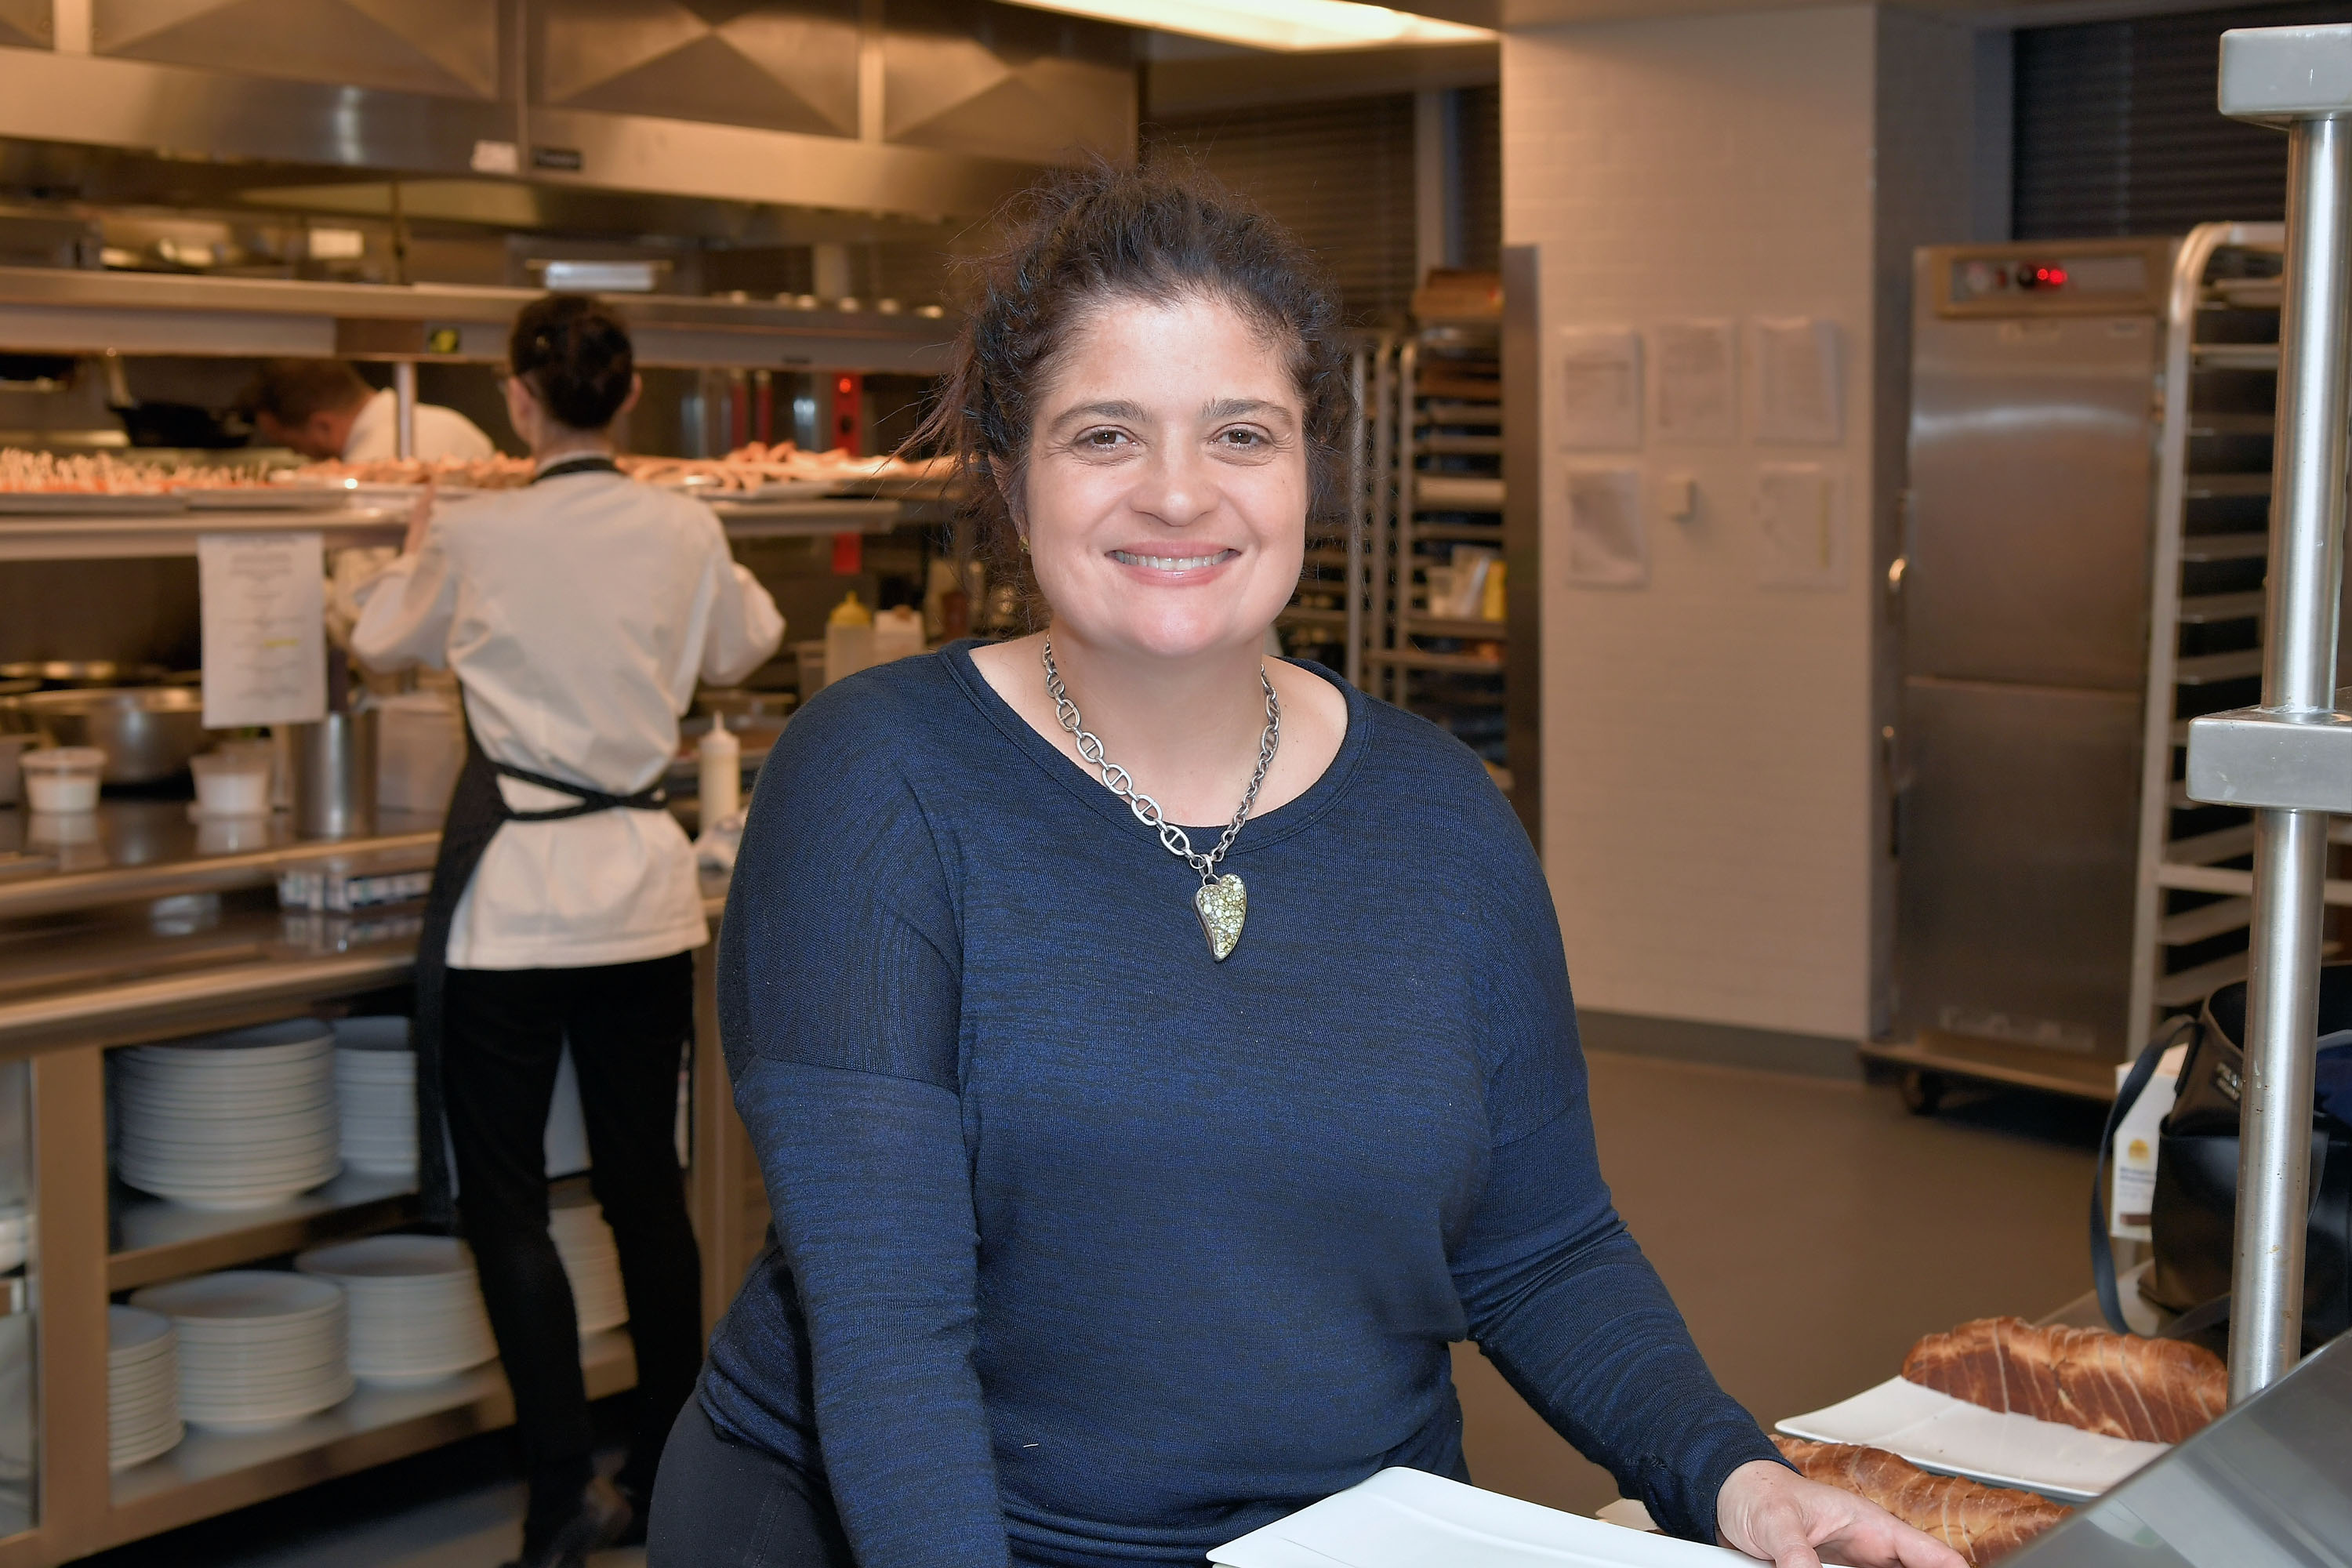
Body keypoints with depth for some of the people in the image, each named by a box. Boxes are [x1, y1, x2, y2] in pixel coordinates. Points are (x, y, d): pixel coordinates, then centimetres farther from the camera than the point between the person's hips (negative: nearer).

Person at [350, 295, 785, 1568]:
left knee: (505, 1199, 4)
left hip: (515, 898, -4)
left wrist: (417, 547, 29)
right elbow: (741, 648, 20)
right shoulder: (686, 533, -1)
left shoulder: (479, 540, -10)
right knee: (645, 1184, 13)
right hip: (644, 889, 4)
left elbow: (384, 642, 10)